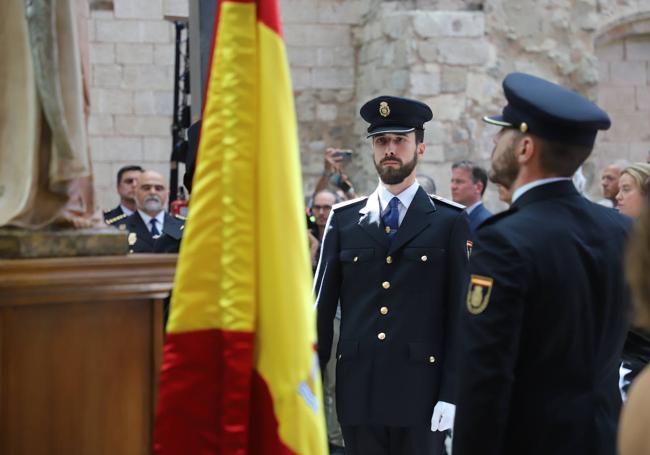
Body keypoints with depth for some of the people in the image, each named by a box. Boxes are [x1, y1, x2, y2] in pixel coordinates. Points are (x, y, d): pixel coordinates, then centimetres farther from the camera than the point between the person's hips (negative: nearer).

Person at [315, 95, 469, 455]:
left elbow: (460, 315, -1)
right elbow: (322, 308, 8)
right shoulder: (344, 219, 9)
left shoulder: (450, 222, 2)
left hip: (420, 391, -2)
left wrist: (451, 393, -8)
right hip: (359, 392, 2)